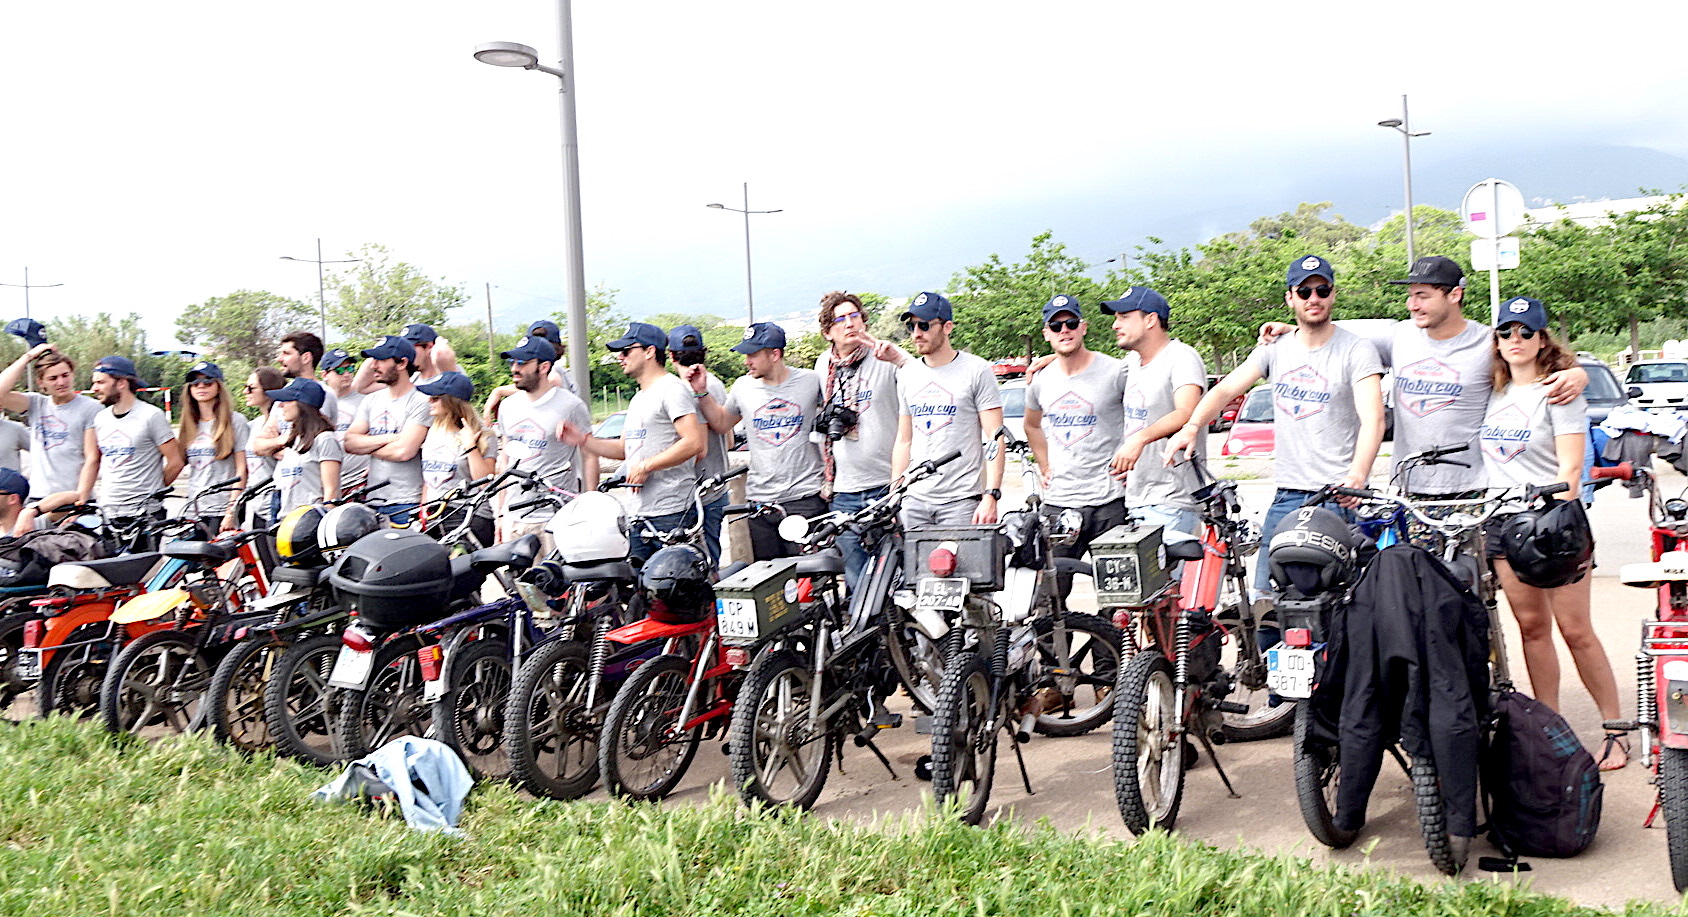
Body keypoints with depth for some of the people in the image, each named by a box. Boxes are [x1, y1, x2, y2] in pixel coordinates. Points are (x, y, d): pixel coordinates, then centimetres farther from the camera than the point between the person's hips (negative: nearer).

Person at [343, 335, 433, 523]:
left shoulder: (421, 401, -7)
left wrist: (367, 447, -1)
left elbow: (404, 451, -17)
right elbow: (349, 443, 4)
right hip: (374, 501, 6)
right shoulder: (371, 400, 15)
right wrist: (389, 438, -9)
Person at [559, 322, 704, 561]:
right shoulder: (638, 399, 23)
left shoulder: (671, 389, -8)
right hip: (640, 514, 9)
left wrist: (646, 466, -17)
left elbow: (694, 442, -19)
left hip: (672, 513, -9)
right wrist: (582, 440, 16)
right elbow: (625, 449, 29)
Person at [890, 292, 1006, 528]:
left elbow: (995, 440, -6)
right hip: (914, 500, 5)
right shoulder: (907, 375, 14)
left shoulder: (977, 371, -2)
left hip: (961, 500, -4)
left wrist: (991, 496, -15)